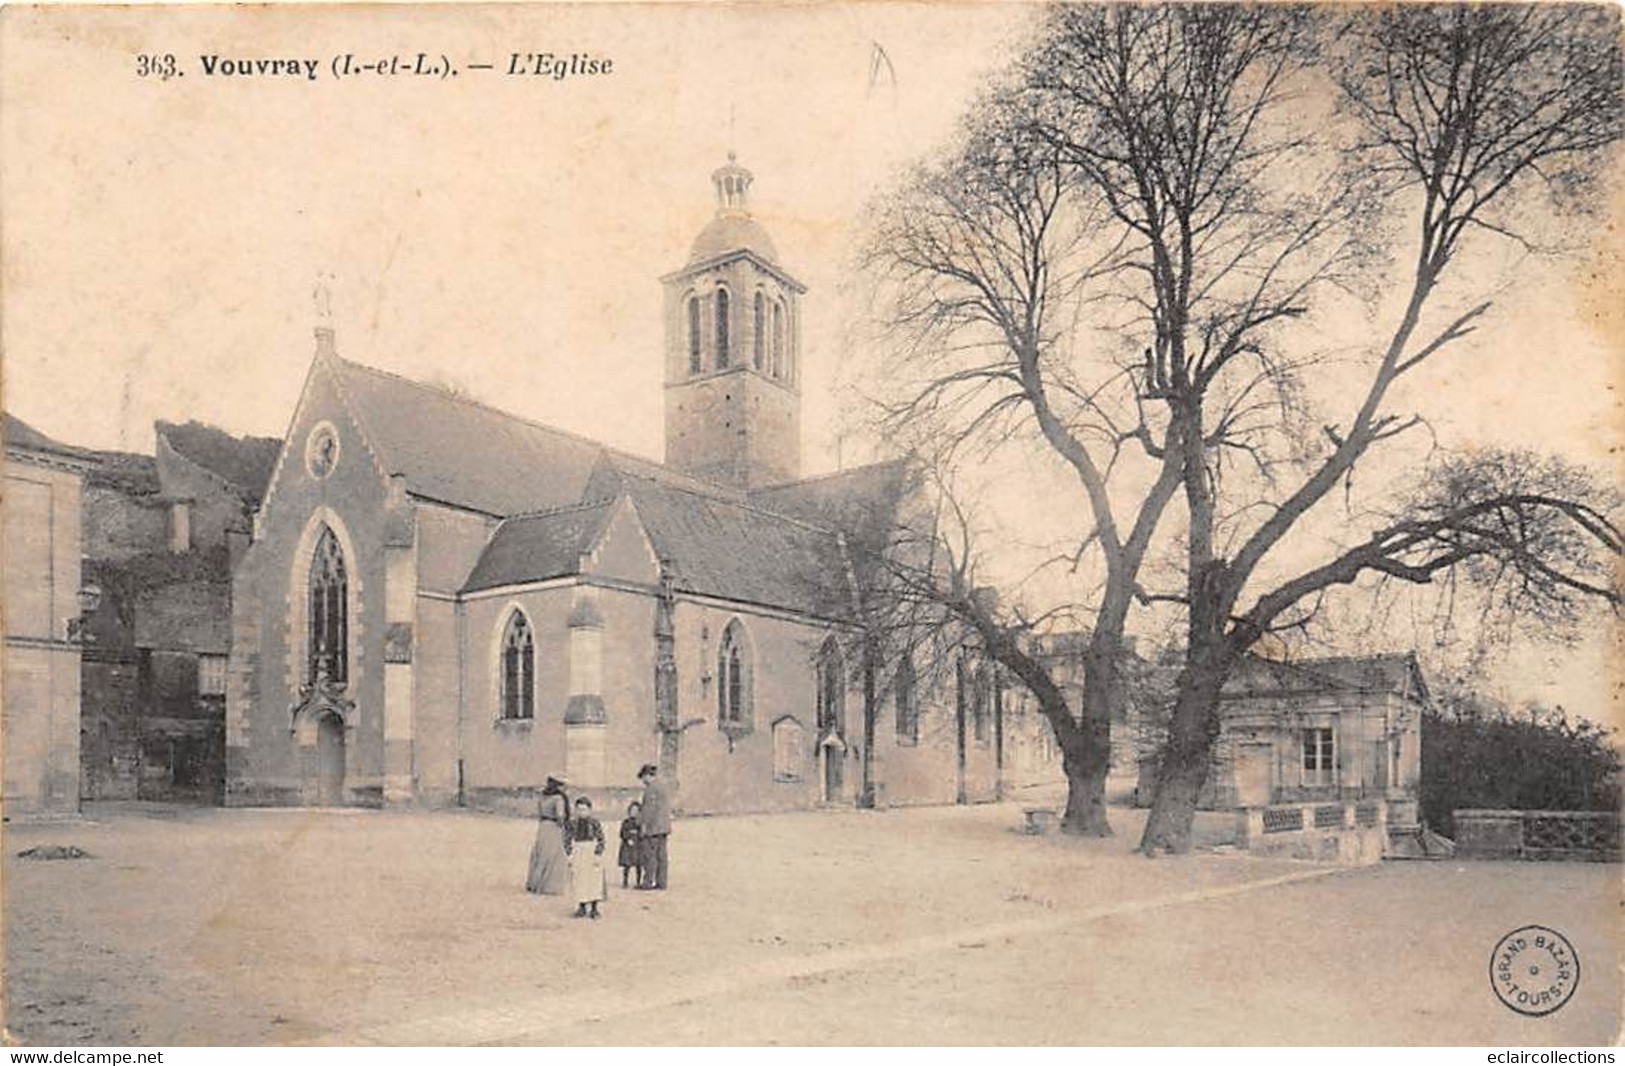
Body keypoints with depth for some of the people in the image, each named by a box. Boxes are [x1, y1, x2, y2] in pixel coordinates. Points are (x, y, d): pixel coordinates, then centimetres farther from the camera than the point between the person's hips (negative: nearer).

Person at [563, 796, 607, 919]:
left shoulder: (594, 823, -4)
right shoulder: (572, 823, 2)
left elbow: (601, 839, -4)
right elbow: (567, 839, 5)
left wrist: (598, 854, -12)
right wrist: (570, 854, -4)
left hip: (592, 853, -2)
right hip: (578, 856, 2)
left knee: (594, 881, -4)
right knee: (579, 881, 5)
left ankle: (594, 908, 5)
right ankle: (581, 908, 16)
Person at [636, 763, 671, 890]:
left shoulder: (651, 789, -13)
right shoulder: (663, 787, 16)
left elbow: (649, 808, -17)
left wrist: (643, 824, -13)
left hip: (653, 827, -9)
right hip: (663, 827, 9)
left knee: (650, 855, -5)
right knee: (661, 855, 9)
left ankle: (648, 882, -4)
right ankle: (661, 882, 10)